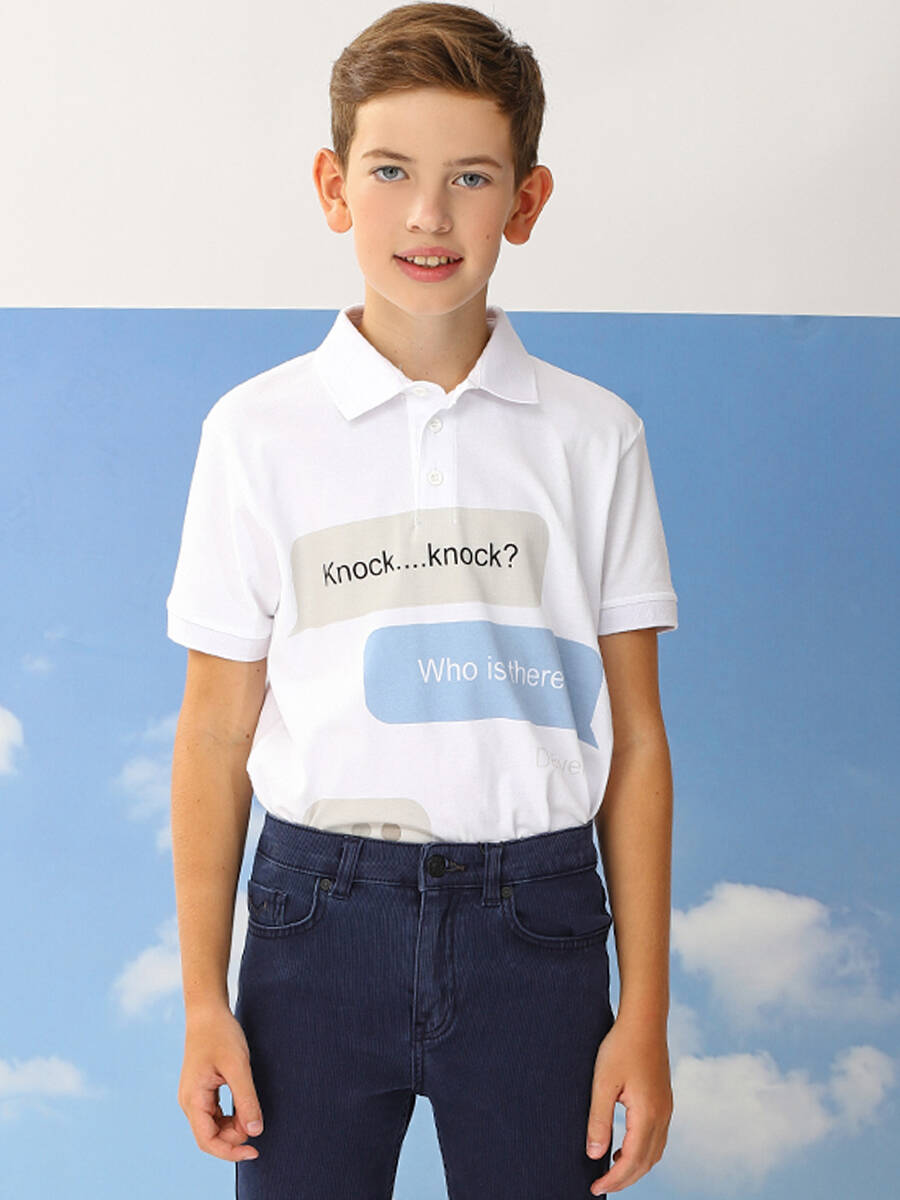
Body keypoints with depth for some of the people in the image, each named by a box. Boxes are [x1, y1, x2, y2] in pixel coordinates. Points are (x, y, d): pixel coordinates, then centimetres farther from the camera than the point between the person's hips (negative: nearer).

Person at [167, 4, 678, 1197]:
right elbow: (216, 732, 2)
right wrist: (204, 1001, 1)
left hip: (534, 916, 1)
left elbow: (634, 737, 2)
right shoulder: (258, 430, 0)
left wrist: (645, 1010, 0)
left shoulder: (594, 436, 1)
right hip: (321, 909, 0)